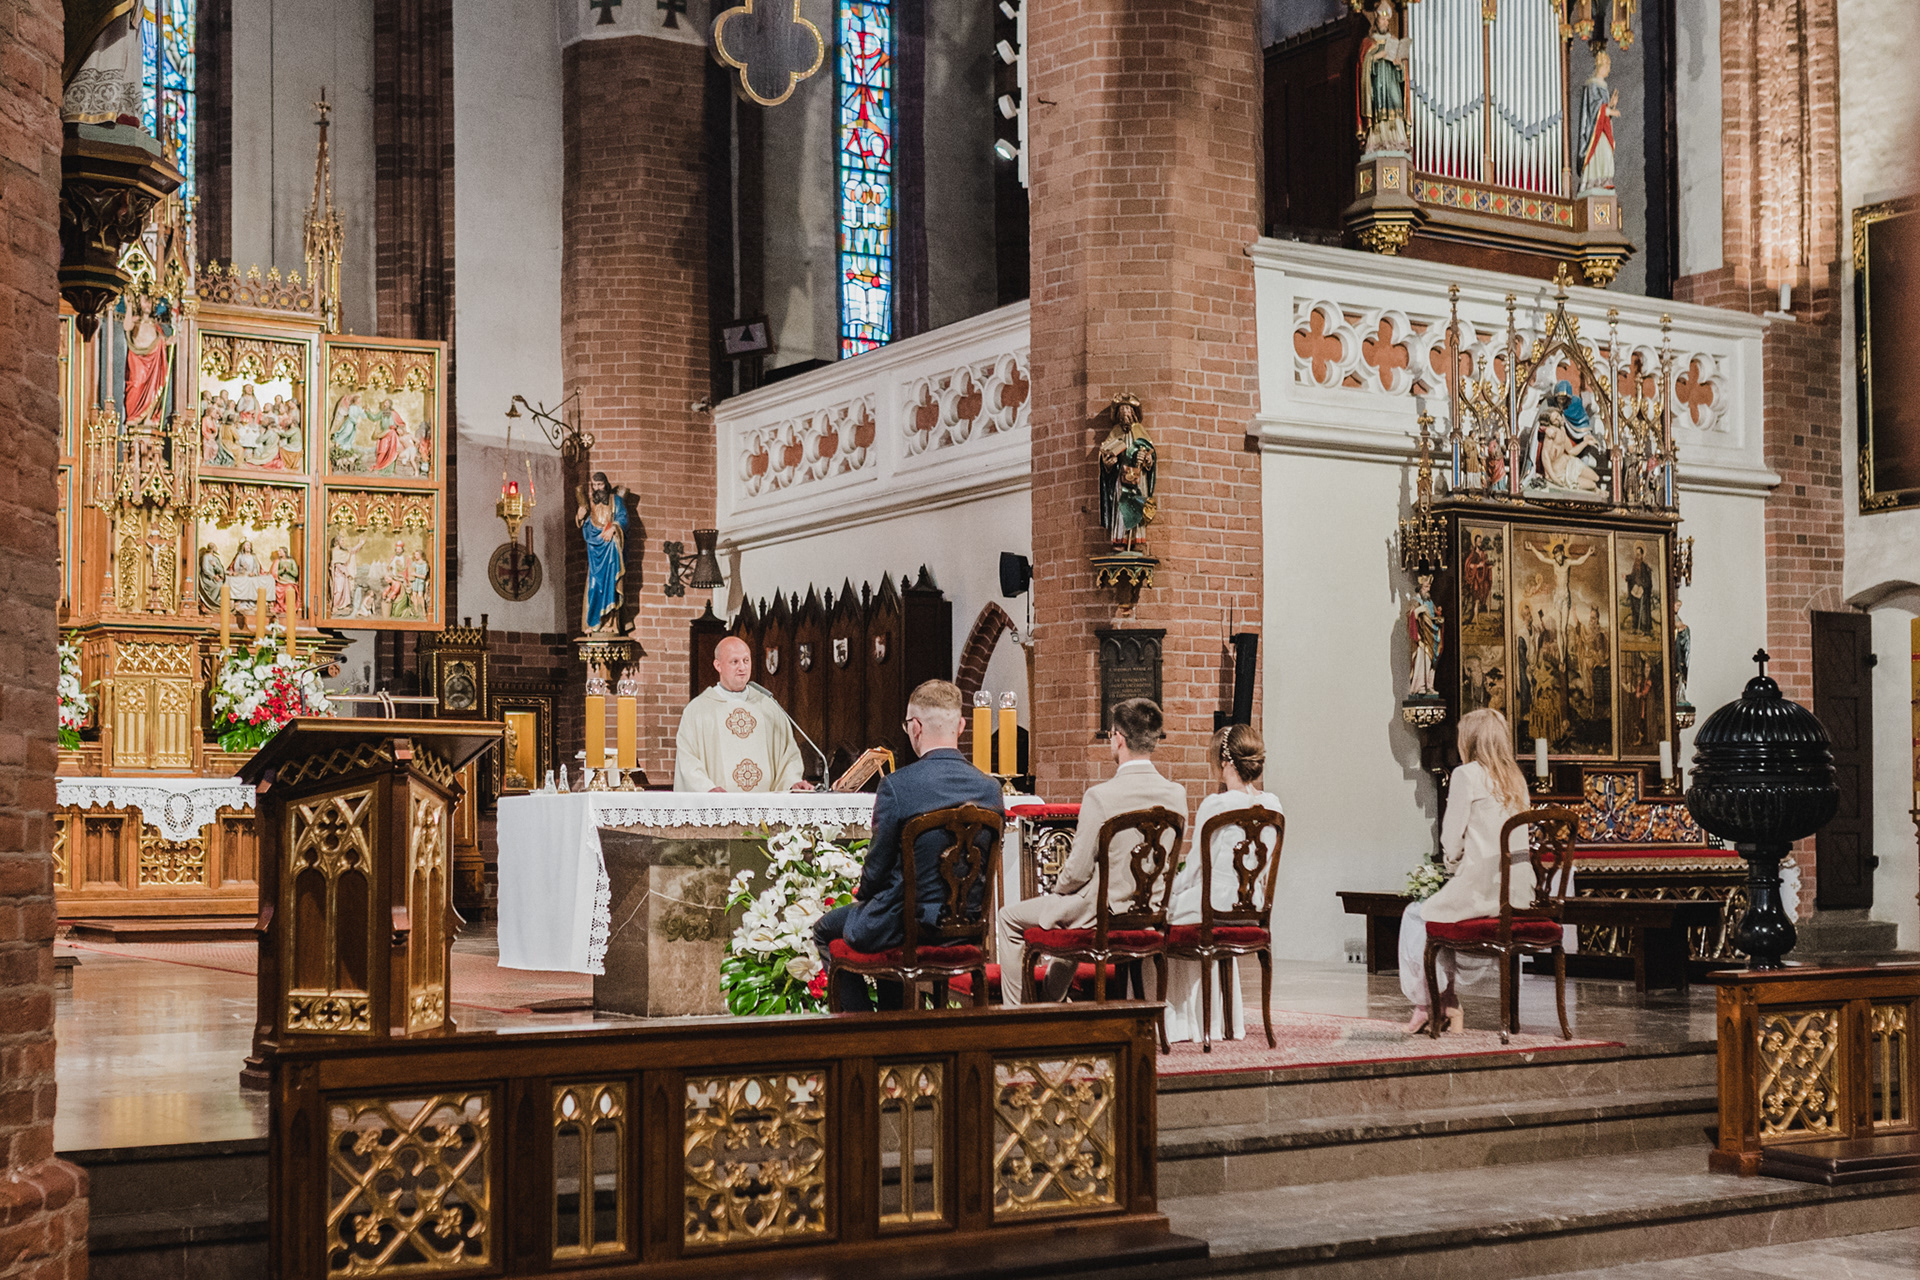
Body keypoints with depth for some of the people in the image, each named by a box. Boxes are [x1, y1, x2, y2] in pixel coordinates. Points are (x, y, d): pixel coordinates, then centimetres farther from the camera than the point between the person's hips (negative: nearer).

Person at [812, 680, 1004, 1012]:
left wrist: (862, 895, 11)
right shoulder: (990, 788, -5)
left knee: (825, 929, 23)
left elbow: (877, 868, -13)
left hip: (908, 925, -6)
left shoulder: (897, 786, -20)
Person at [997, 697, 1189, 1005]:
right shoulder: (1177, 795, -6)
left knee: (1010, 917, 15)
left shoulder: (1100, 796, -22)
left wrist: (1056, 891, 4)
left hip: (1102, 911, -7)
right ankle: (1047, 1000, 48)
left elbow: (1078, 870, -17)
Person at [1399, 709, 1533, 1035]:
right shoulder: (1515, 778, 13)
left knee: (1416, 916, 17)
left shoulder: (1467, 775, -8)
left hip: (1481, 886, -7)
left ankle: (1425, 1004, 23)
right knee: (1440, 911, 30)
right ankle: (1448, 1006, 29)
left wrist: (1453, 864, 12)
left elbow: (1452, 837, -9)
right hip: (1519, 891, 7)